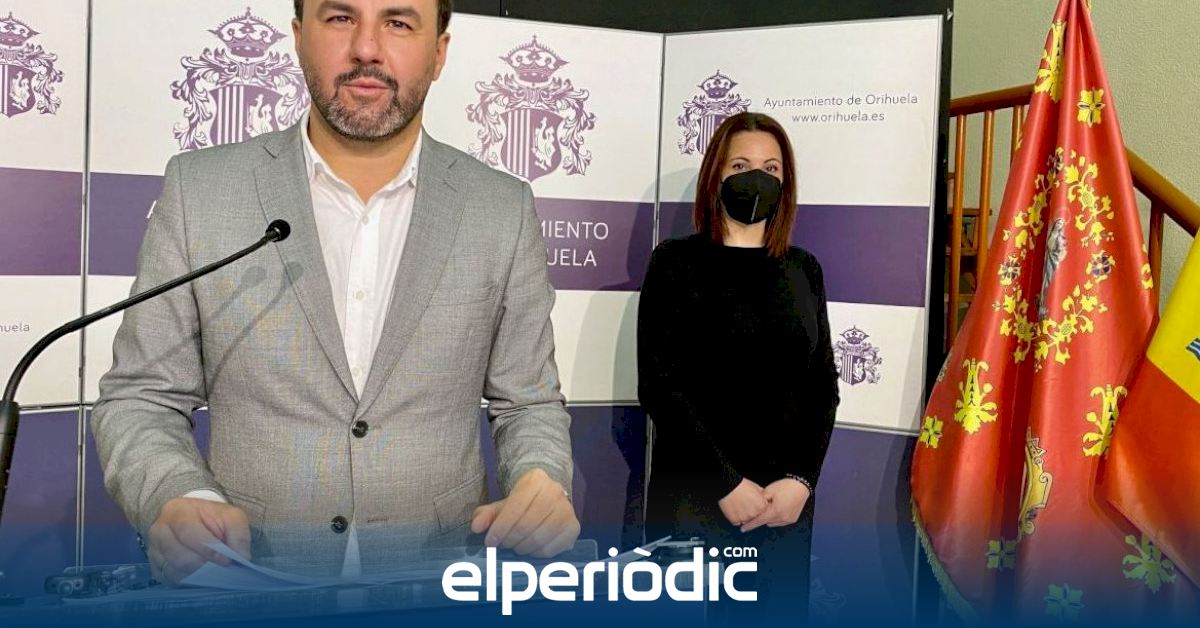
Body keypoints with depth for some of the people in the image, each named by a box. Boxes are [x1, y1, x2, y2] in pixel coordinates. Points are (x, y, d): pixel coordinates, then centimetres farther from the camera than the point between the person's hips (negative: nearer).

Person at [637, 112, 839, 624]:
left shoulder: (803, 269, 10)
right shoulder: (677, 262, -2)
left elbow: (823, 385, 8)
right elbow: (659, 385, -9)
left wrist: (800, 478, -6)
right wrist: (727, 484, -14)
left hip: (786, 501, 4)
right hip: (693, 498, -3)